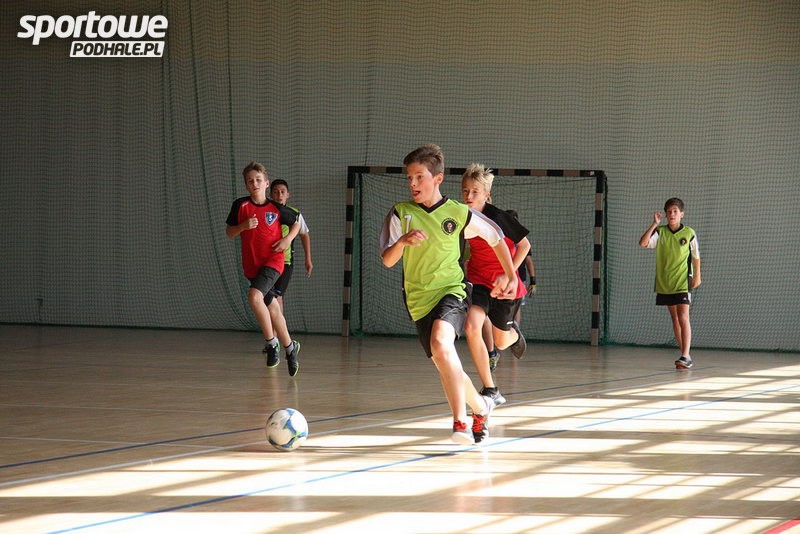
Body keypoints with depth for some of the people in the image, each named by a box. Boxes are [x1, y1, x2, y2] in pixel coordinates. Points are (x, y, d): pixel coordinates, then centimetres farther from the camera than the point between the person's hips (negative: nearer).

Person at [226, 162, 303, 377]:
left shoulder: (276, 208, -4)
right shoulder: (240, 205, -1)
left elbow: (296, 223, 13)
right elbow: (229, 232, 4)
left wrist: (288, 238, -5)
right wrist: (243, 226, -15)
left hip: (272, 261, -4)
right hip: (251, 264, 4)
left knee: (254, 296, -28)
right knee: (272, 309, 11)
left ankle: (271, 342, -15)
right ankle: (290, 347, 29)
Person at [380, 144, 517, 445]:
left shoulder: (459, 214, -4)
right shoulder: (400, 213, -3)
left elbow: (496, 238, 13)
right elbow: (387, 260, -11)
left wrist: (511, 276, 16)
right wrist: (403, 241, -31)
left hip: (450, 290, -3)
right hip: (419, 299, 3)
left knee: (440, 344, -31)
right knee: (445, 366, 7)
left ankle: (460, 420, -29)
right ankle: (480, 407, 35)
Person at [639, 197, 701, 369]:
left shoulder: (689, 233, -3)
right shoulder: (660, 232, 0)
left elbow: (696, 256, 8)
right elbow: (643, 243, -15)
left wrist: (697, 275, 5)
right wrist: (654, 224, -18)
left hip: (683, 283, -3)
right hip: (664, 282, 3)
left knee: (683, 317, -13)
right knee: (674, 318, 10)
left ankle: (686, 357, -19)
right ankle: (683, 354, 18)